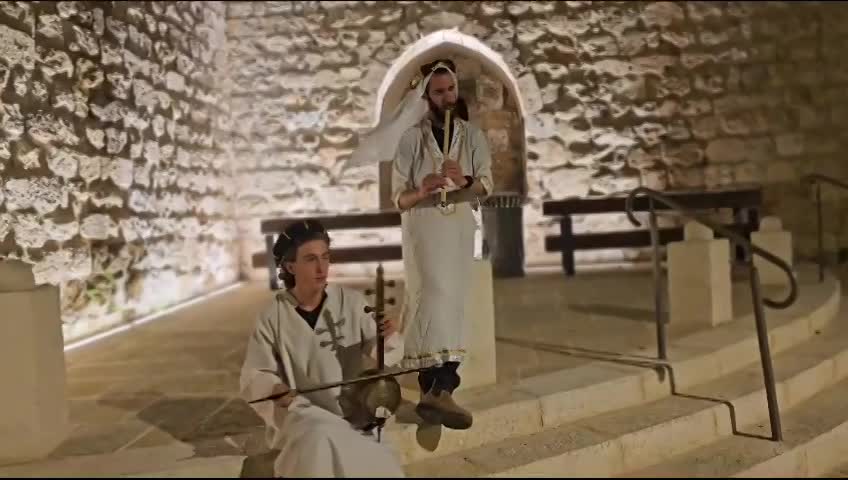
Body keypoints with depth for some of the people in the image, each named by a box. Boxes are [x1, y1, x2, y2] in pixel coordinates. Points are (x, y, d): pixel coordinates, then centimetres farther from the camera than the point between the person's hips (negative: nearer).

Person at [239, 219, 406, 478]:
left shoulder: (352, 302, -5)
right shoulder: (273, 317, -6)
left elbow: (375, 358, -4)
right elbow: (254, 376, -1)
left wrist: (385, 338, -25)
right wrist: (274, 390, -22)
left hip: (353, 416, 1)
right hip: (302, 414, -1)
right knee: (320, 440, -30)